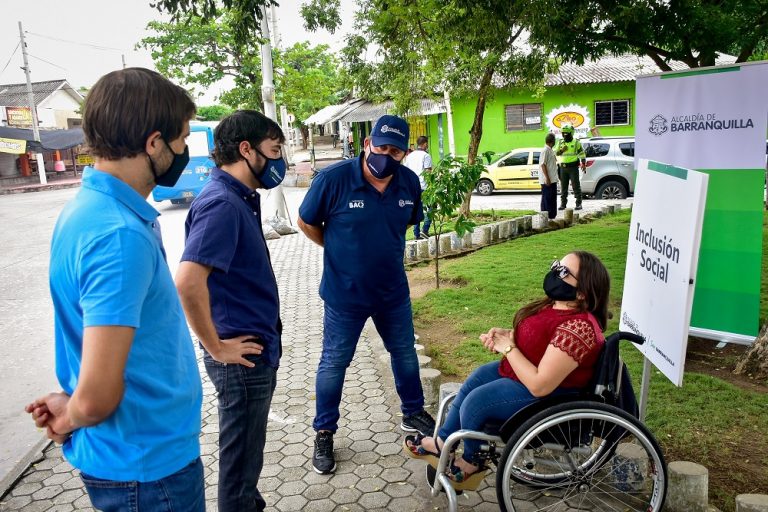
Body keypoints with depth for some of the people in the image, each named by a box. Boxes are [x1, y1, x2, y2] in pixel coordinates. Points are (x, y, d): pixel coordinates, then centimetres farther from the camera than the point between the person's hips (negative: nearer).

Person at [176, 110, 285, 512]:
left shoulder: (241, 198, 9)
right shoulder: (222, 203, -21)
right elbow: (187, 282, -32)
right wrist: (217, 348, -21)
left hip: (259, 347, 9)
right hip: (242, 357, -9)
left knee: (247, 452, 25)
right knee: (240, 459, 9)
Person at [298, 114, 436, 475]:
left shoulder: (409, 182, -7)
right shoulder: (333, 179, -20)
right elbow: (307, 223, -6)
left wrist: (381, 246, 8)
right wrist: (342, 252, 0)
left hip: (393, 291, 4)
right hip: (345, 294, -4)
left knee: (405, 354, 20)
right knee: (334, 363, 10)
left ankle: (413, 413, 43)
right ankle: (324, 432, 30)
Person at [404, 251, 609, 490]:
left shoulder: (577, 328, -34)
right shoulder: (555, 306, -4)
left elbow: (540, 385, -34)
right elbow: (531, 338, 14)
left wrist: (508, 347, -23)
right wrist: (506, 335, -8)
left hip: (548, 396, -10)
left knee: (475, 402, -11)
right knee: (473, 381, 16)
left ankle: (473, 463, 19)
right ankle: (442, 442, 29)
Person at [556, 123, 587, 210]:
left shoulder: (576, 143, 1)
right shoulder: (560, 143, 12)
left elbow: (582, 154, 1)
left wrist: (584, 165, -8)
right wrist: (561, 150, -9)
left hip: (573, 167, -4)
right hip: (563, 167, 4)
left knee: (576, 185, -5)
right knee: (563, 186, 7)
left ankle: (578, 204, -2)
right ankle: (563, 203, 13)